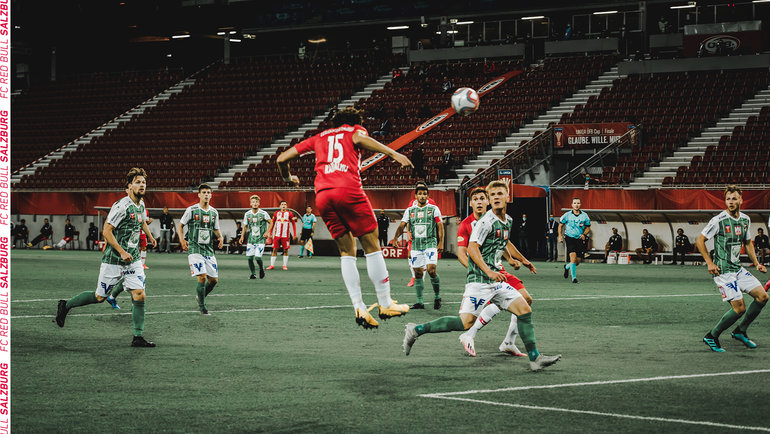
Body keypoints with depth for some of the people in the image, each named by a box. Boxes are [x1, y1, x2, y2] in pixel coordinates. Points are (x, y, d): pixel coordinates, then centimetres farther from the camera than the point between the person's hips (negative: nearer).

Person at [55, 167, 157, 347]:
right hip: (114, 261, -7)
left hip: (133, 260, 7)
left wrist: (150, 236, 42)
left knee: (140, 296, -5)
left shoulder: (141, 205, 7)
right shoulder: (122, 206, -19)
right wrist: (122, 252, -23)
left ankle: (138, 337, -1)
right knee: (99, 297, 4)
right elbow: (106, 231, -20)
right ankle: (65, 305, 25)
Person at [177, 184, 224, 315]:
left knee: (214, 279, 3)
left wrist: (220, 237, 0)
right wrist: (182, 240, -11)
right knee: (202, 277, -17)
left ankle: (200, 297, 29)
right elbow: (180, 225, 4)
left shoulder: (214, 212, 10)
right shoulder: (191, 210, -3)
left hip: (209, 250, 5)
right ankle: (202, 306, -1)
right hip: (195, 249, -5)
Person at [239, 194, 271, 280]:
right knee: (249, 257, -3)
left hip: (260, 239, -3)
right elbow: (245, 226, 13)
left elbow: (271, 222, 5)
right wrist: (242, 237, 4)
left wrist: (267, 232, -7)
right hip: (251, 239, 3)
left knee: (257, 257, -14)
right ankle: (253, 273, 15)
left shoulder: (263, 214, -7)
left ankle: (261, 269, 16)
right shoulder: (247, 214, 3)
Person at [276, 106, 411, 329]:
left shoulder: (319, 137, 30)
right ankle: (385, 304, 3)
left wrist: (288, 178, 49)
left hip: (322, 194, 4)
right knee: (372, 246, 4)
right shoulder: (355, 130, 20)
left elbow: (282, 158, 29)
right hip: (348, 189, -4)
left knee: (347, 252, 11)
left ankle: (359, 308, 0)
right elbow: (360, 138, -8)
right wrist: (393, 153, -12)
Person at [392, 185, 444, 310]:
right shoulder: (410, 210, 11)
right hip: (415, 245, 3)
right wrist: (395, 238, -12)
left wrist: (441, 243, -7)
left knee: (431, 270, -18)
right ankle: (420, 302, 8)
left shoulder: (434, 209, 4)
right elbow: (402, 225, 5)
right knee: (418, 273, 2)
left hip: (430, 244, -3)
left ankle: (437, 297, 0)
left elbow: (440, 226, 2)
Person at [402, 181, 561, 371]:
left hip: (496, 281, 8)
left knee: (525, 310, 0)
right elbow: (472, 248, -22)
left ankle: (535, 358, 4)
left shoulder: (508, 221, 14)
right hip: (479, 281, -8)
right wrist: (489, 271, -31)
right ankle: (417, 330, -4)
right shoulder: (486, 221, -13)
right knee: (466, 322, -14)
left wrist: (523, 260, 42)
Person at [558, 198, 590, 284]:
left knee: (578, 261, 3)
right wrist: (560, 236, 3)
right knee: (573, 256, -22)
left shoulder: (584, 216, 2)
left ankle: (567, 267, 37)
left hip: (579, 239, 3)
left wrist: (584, 234, -7)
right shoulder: (567, 215, -2)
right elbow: (560, 225, 11)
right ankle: (574, 277, -16)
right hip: (570, 238, -3)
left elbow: (588, 227, 12)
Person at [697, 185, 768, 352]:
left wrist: (756, 263, 13)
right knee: (739, 308, -12)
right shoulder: (718, 220, -14)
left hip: (738, 268, 8)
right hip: (723, 270, -8)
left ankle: (740, 331, 15)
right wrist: (709, 263, -13)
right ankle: (711, 337, 4)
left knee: (762, 296, 0)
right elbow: (700, 241, -8)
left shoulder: (745, 220, 7)